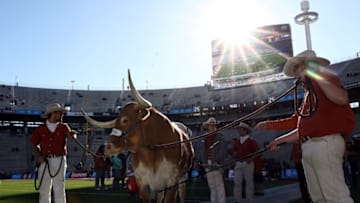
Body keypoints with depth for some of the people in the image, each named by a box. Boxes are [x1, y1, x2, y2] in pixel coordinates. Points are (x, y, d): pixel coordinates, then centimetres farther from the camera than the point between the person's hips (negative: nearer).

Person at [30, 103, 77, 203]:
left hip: (59, 161, -1)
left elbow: (72, 136, -11)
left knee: (59, 189, -1)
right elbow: (34, 145, 12)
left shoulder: (63, 127, 5)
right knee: (44, 189, 7)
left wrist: (72, 134, -35)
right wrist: (38, 156, -5)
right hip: (44, 161, 2)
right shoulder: (40, 129, 6)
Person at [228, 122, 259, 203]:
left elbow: (257, 152, -3)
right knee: (237, 182, 1)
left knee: (249, 182, 3)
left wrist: (251, 158, -16)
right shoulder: (237, 141, 13)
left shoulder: (251, 141, 0)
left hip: (248, 163, -4)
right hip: (238, 163, 4)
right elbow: (232, 151, 18)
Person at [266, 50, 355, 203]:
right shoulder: (309, 92, 25)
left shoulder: (325, 79, 2)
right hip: (308, 147, 10)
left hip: (324, 143, -9)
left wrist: (314, 75, -17)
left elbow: (341, 98, -22)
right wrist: (280, 140, 25)